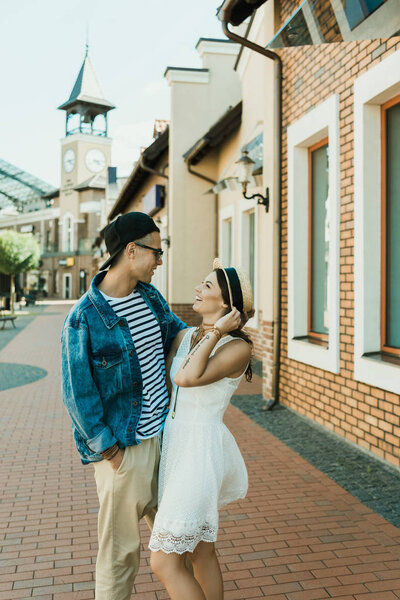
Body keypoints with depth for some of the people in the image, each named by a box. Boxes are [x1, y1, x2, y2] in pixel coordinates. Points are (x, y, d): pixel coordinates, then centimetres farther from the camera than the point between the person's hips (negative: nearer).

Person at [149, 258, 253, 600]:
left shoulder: (239, 348, -15)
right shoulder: (184, 337, 5)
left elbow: (187, 378, -26)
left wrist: (217, 331, -18)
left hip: (201, 452, -8)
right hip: (174, 444, 8)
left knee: (164, 562, -3)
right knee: (202, 551, 20)